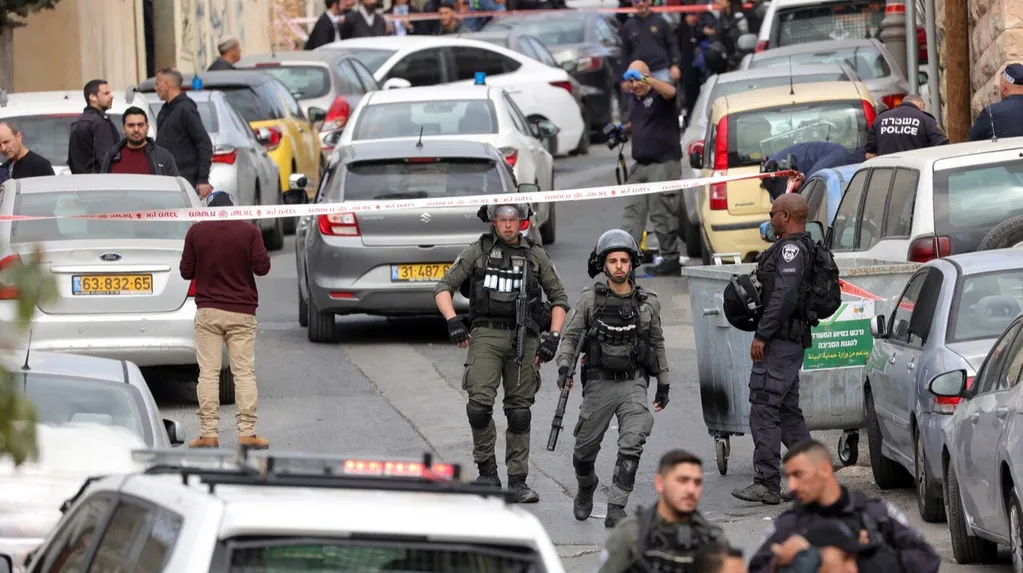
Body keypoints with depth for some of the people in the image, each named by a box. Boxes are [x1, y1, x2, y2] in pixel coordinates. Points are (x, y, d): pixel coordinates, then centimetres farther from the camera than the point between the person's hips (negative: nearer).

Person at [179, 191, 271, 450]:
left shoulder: (196, 232, -2)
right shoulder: (249, 231, -4)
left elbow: (186, 271, 2)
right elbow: (262, 267, -6)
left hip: (208, 311, 0)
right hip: (241, 312, 0)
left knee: (208, 373, 1)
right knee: (244, 373, 1)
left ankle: (209, 433, -3)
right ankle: (247, 432, -4)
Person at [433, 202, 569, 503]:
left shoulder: (535, 256, 10)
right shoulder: (477, 252, 6)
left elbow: (559, 299, 15)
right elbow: (443, 288, 6)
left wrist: (553, 337, 1)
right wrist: (453, 321, -11)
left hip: (524, 339, 2)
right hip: (486, 335, -2)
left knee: (519, 413, 2)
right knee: (480, 404, -17)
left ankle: (517, 482, 7)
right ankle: (487, 471, -1)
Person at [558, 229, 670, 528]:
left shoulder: (647, 303, 4)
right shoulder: (590, 300, -2)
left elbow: (657, 344, 14)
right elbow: (570, 335, 0)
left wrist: (664, 384, 16)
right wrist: (564, 364, -19)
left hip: (634, 383, 0)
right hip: (600, 383, 0)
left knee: (632, 446, -18)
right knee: (585, 449, 10)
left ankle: (616, 509, -18)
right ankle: (585, 490, 42)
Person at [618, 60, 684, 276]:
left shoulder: (658, 96, -8)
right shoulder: (632, 98, 16)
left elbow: (670, 92, -34)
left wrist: (644, 78, -43)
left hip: (664, 163, -8)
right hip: (641, 165, 8)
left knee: (663, 214, -4)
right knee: (632, 212, 2)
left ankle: (671, 259, 4)